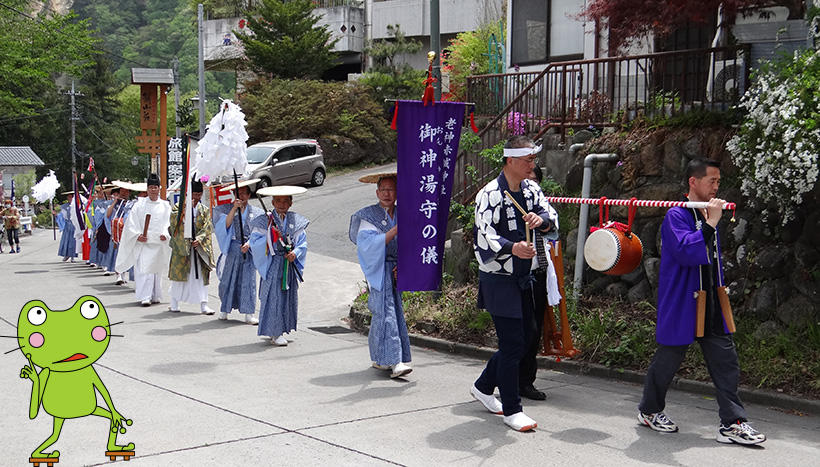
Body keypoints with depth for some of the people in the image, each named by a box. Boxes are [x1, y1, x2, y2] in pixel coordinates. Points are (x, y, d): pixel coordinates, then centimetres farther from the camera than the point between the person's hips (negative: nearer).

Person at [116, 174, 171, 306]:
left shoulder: (165, 206, 10)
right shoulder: (139, 205, 6)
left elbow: (170, 223, 6)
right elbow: (132, 223, 2)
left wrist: (165, 235, -11)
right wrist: (138, 236, -12)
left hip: (159, 243, 2)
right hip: (142, 242, -2)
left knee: (157, 270, 6)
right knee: (143, 269, -10)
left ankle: (155, 296, 17)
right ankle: (145, 297, -12)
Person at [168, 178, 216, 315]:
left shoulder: (204, 210, 10)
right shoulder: (179, 206, 4)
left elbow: (207, 227, 1)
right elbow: (174, 219, -14)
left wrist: (199, 239, -15)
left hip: (199, 246, 2)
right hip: (181, 245, -2)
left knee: (201, 275, -4)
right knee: (179, 272, 4)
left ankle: (203, 304, -6)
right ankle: (174, 303, 16)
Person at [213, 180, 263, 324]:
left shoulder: (256, 213, 8)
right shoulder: (227, 209, 6)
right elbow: (226, 225, -11)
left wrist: (249, 243, -15)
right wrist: (234, 208, -18)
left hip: (249, 250, 0)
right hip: (232, 249, 0)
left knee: (248, 280, -3)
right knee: (228, 278, 1)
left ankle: (248, 314, -2)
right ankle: (224, 310, 14)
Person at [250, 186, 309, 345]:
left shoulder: (296, 221, 7)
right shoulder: (265, 221, -4)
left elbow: (302, 242, 7)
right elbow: (254, 241, -8)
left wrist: (295, 252, -11)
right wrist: (270, 237, -22)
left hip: (290, 264, 4)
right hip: (273, 264, -4)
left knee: (289, 296, 10)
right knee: (274, 296, -6)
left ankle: (284, 330, 22)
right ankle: (275, 333, -3)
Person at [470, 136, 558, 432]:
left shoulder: (531, 189, 9)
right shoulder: (490, 194, -15)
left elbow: (551, 215, 0)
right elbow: (484, 235, -24)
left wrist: (541, 219, -24)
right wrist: (512, 247, -41)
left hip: (523, 277, 8)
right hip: (498, 279, -8)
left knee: (528, 336, 15)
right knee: (512, 343, -7)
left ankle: (483, 387, 31)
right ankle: (511, 410, 4)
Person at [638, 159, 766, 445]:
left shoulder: (708, 215, 14)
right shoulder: (676, 216, -12)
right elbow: (686, 251, -28)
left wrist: (720, 289, 19)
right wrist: (710, 224, -26)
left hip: (711, 304, 7)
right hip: (681, 304, -7)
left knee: (726, 361, 1)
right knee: (668, 359, 5)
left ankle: (732, 423, 3)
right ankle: (649, 410, 25)